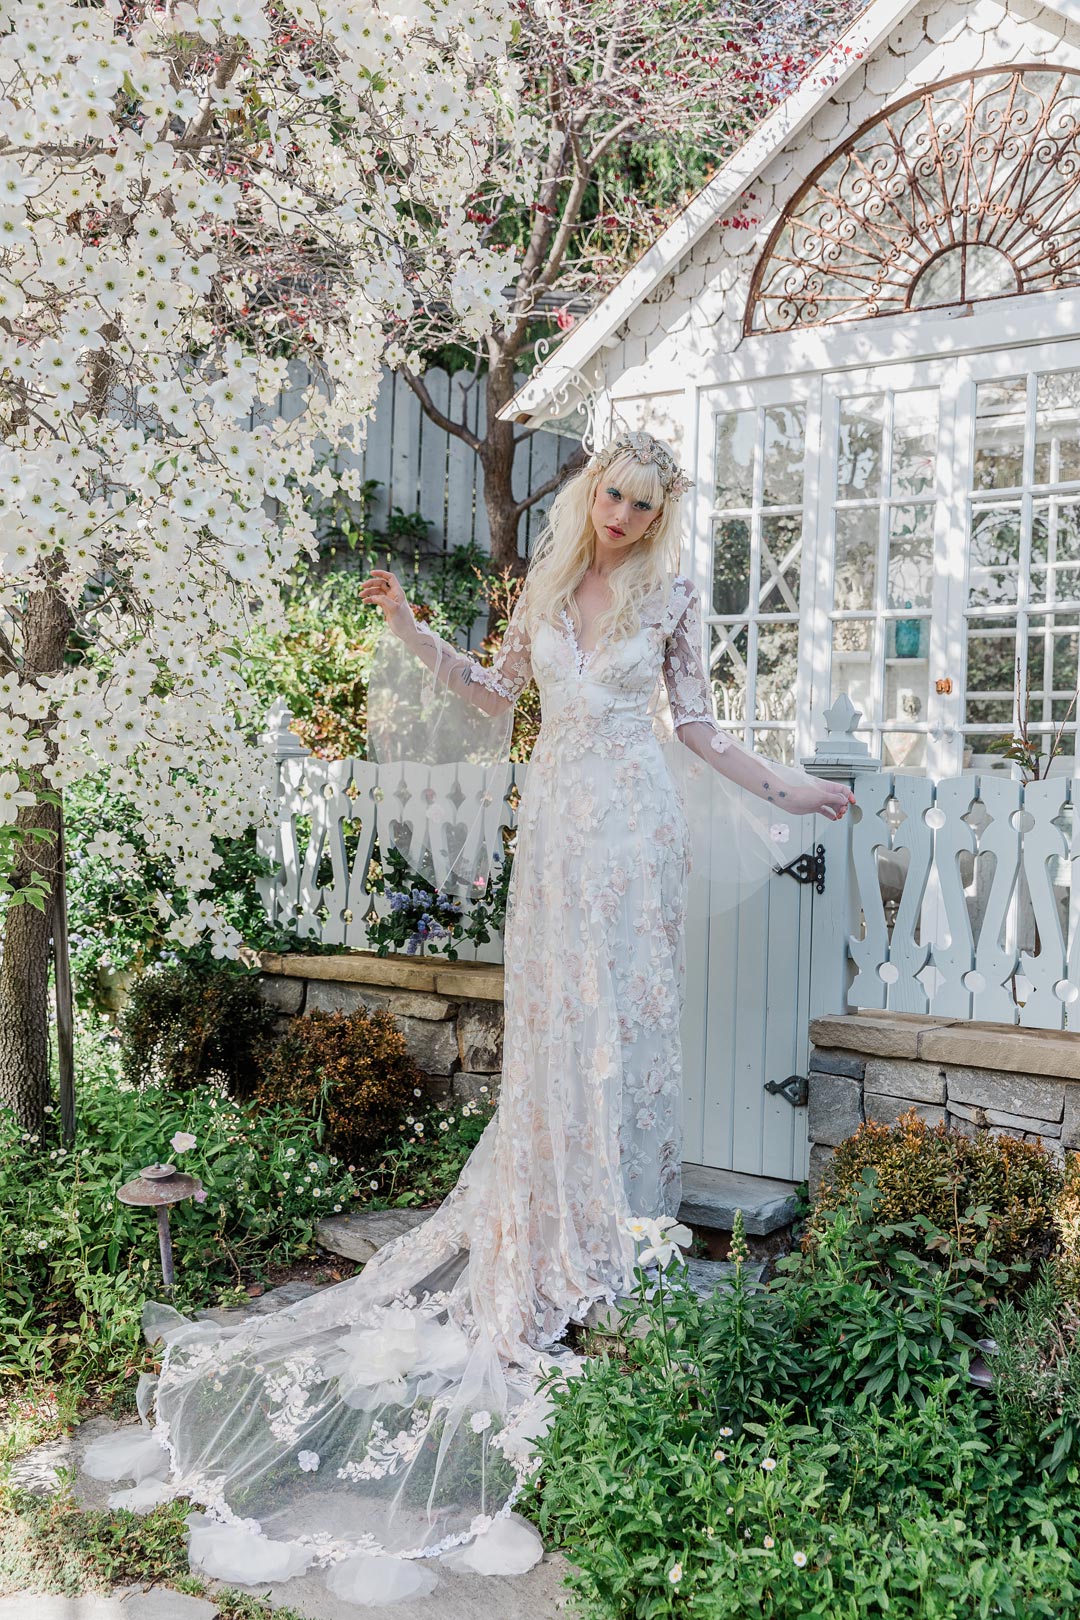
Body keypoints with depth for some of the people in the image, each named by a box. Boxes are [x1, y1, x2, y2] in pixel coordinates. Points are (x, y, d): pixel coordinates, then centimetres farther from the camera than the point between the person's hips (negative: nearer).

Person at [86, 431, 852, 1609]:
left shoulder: (669, 595, 3)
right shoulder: (544, 587, 10)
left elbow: (697, 723, 7)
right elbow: (494, 691, 19)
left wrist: (783, 790, 4)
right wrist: (411, 630, 13)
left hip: (633, 825, -2)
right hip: (555, 817, 2)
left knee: (622, 1017, 0)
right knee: (551, 1021, 4)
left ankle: (622, 1238, 14)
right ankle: (549, 1240, 16)